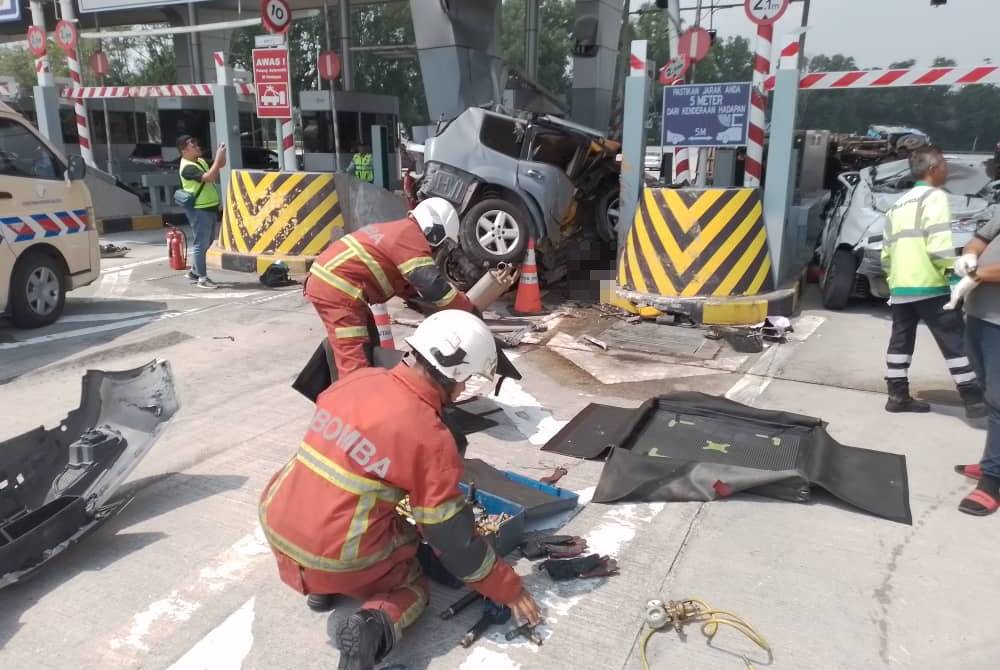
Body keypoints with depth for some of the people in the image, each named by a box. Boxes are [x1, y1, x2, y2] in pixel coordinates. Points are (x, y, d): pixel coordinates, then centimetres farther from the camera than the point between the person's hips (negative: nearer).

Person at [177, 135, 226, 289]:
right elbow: (208, 177, -30)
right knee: (201, 243, -5)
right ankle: (202, 278, 1)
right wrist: (218, 159, -25)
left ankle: (194, 271, 28)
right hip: (199, 210, -9)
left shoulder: (201, 161, 12)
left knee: (207, 242, 17)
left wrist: (219, 165, 0)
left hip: (210, 207, 9)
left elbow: (215, 179, 18)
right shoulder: (187, 167, -17)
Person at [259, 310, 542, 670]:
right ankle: (374, 626, -10)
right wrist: (509, 590, 4)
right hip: (338, 558, -6)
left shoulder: (356, 379, -1)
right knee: (413, 586, 21)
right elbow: (454, 539, -11)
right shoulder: (430, 438, -18)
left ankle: (321, 588, 22)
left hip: (276, 523, 6)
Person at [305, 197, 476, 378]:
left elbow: (404, 284, 26)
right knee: (355, 362, -13)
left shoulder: (399, 230, 20)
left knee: (368, 347, 24)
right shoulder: (410, 235, -12)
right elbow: (432, 284, -18)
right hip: (336, 290, -11)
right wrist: (470, 310, -9)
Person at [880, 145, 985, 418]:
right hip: (928, 285, -8)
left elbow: (887, 250, 18)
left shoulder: (898, 205, 19)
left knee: (901, 341, 11)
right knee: (955, 341, -3)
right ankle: (975, 400, -1)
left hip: (900, 286, 8)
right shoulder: (934, 196, -5)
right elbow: (938, 244, -17)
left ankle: (898, 395, 13)